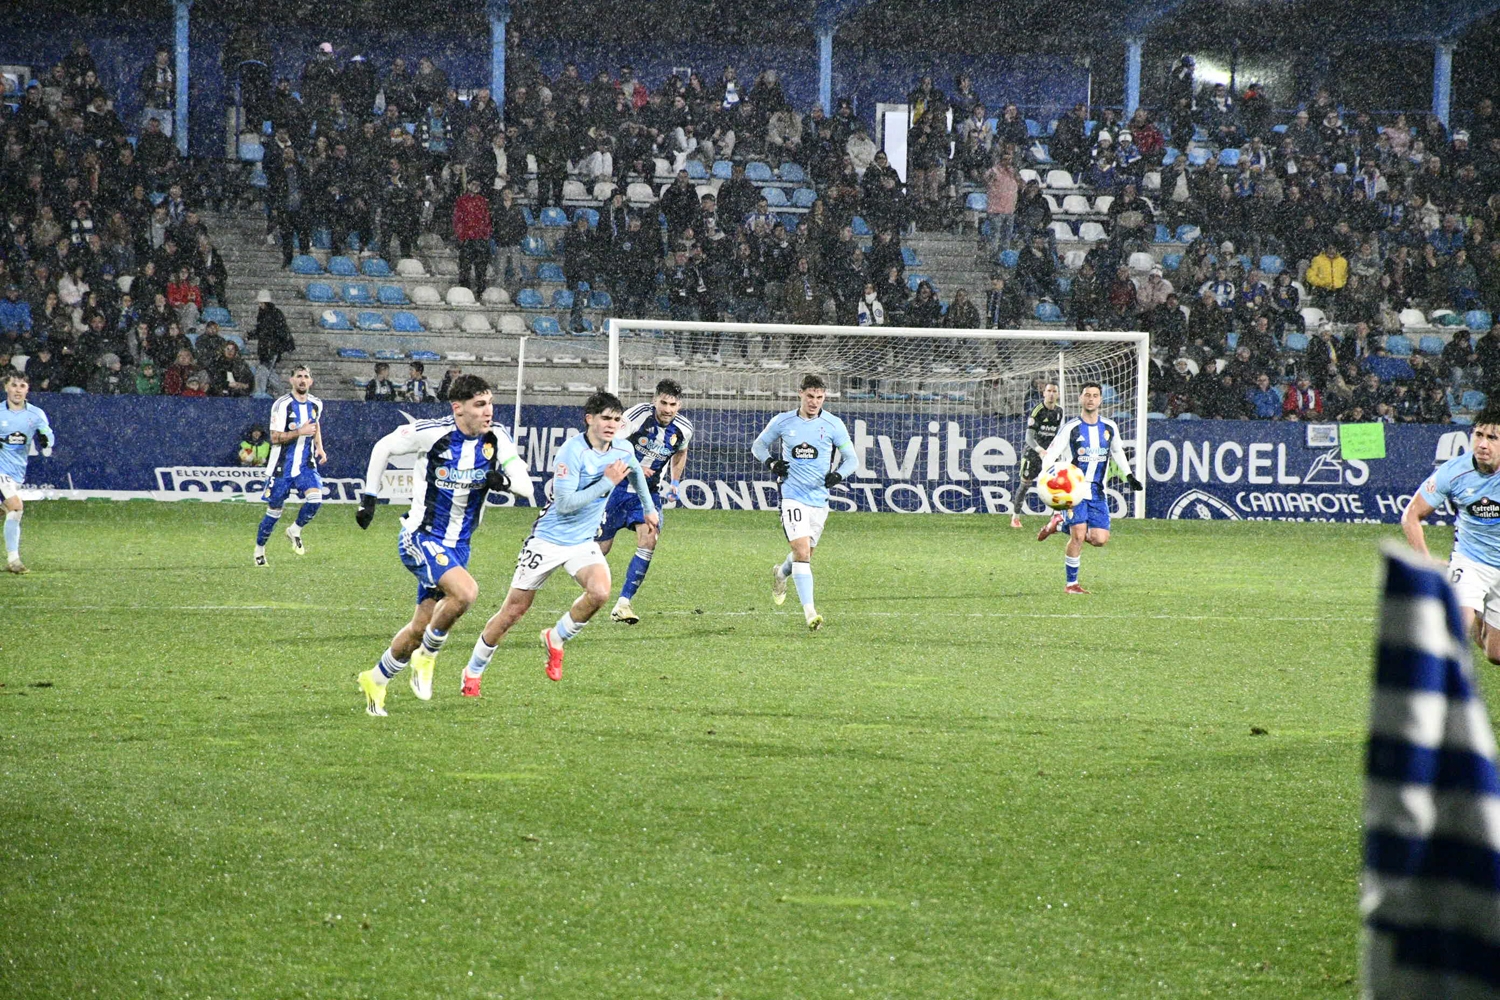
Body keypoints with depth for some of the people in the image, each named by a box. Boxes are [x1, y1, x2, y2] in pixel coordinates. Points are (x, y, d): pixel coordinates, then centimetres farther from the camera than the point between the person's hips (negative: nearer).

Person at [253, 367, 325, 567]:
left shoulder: (316, 404, 6)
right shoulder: (282, 405, -12)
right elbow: (275, 438, -15)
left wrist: (319, 448, 13)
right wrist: (299, 432, -26)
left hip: (305, 466, 4)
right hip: (282, 467, -4)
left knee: (315, 498, -21)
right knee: (274, 511, 3)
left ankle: (295, 530, 5)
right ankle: (259, 549, 24)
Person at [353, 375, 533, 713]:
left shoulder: (497, 440, -4)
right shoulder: (432, 433, -16)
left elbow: (527, 487, -5)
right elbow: (383, 448, 0)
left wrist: (505, 481, -27)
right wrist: (368, 497, 1)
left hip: (458, 545, 5)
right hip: (420, 537, -5)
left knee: (421, 627, 8)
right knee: (466, 591, -29)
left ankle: (376, 680, 31)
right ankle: (427, 655, -6)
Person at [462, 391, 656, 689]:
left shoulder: (623, 449, -1)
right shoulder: (572, 451, -21)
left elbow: (636, 471, 25)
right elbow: (565, 503, -27)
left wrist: (648, 508, 33)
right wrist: (607, 482, -25)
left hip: (583, 541, 5)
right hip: (548, 539, -5)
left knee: (600, 591, -25)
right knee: (514, 609, 1)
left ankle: (556, 639, 2)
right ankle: (473, 671, 20)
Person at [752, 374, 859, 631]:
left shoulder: (833, 425, 0)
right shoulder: (782, 422, 0)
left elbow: (852, 458, 7)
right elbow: (758, 446, 14)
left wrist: (838, 475, -14)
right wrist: (770, 462, -6)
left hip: (819, 498, 3)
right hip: (793, 496, -3)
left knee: (805, 554, 15)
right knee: (802, 551, -18)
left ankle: (781, 573, 51)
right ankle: (809, 612, -22)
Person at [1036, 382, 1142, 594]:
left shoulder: (1109, 427, 6)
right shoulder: (1070, 428, -7)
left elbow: (1118, 452, 24)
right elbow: (1050, 454, -11)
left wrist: (1129, 475, 19)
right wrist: (1046, 474, -29)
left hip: (1097, 491, 4)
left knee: (1100, 539, -5)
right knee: (1079, 536, -17)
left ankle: (1061, 524, 19)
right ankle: (1071, 584, -3)